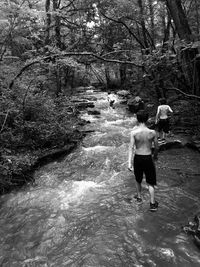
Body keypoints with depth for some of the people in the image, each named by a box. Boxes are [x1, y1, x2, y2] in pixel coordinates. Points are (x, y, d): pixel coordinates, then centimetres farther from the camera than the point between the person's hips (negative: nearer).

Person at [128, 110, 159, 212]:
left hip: (137, 158, 1)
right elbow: (156, 147, 0)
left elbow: (131, 148, -15)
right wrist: (155, 155, 20)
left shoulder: (134, 132, -14)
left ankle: (139, 197, 42)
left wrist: (130, 163, -11)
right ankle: (152, 203, 17)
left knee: (138, 180, 23)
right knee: (150, 182, 13)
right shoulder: (152, 132, -12)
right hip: (148, 158, -1)